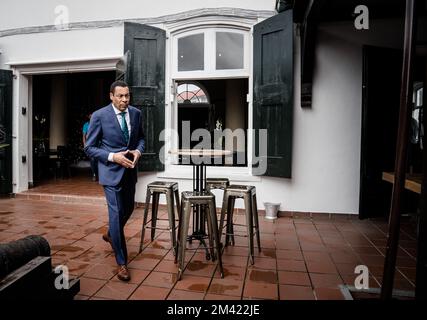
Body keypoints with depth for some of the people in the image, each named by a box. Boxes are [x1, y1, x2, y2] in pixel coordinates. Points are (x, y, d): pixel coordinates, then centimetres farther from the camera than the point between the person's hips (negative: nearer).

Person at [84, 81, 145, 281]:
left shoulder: (136, 113, 1)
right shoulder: (99, 116, -12)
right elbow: (89, 148, -7)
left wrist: (138, 150, -8)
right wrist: (113, 156, -21)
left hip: (130, 169, 6)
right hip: (111, 170, -5)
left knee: (128, 208, 18)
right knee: (116, 212, -6)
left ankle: (110, 235, 50)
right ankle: (121, 262, 8)